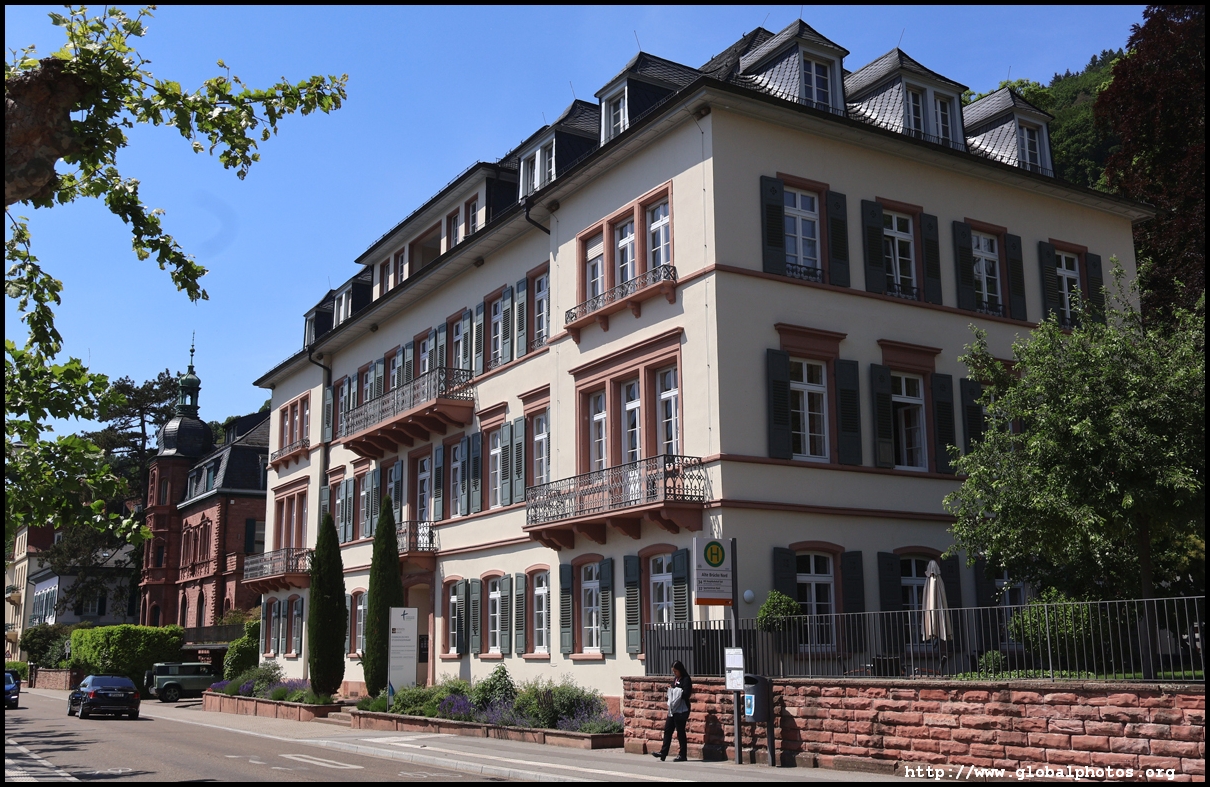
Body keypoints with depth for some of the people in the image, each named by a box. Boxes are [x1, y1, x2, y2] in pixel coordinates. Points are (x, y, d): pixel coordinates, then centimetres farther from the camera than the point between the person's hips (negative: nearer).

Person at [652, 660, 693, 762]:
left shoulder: (686, 680, -11)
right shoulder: (675, 679, 15)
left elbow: (686, 694, -19)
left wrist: (673, 691, -11)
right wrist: (671, 690, 3)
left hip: (681, 710, -9)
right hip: (673, 709, 9)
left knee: (680, 732, -1)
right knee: (667, 729, 8)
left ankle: (683, 755, 8)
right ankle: (663, 753, 11)